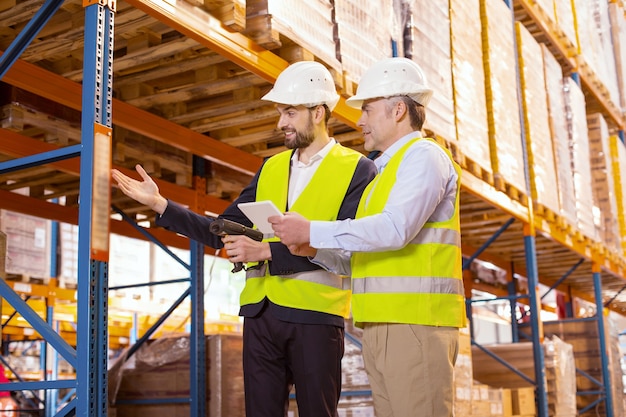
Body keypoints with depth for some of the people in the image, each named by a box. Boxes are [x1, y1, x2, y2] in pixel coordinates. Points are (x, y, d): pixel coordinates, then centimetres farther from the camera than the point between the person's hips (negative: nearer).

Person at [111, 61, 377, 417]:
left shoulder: (358, 170, -2)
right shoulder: (271, 168, 15)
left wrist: (267, 251, -19)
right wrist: (161, 204, 5)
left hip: (316, 316, -5)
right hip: (261, 313, 5)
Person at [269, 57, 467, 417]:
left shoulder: (423, 155, -4)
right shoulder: (386, 171, 24)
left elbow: (395, 229, -21)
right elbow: (362, 261, 22)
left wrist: (312, 230, -16)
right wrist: (313, 250, 5)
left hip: (415, 323, -9)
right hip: (381, 327, 9)